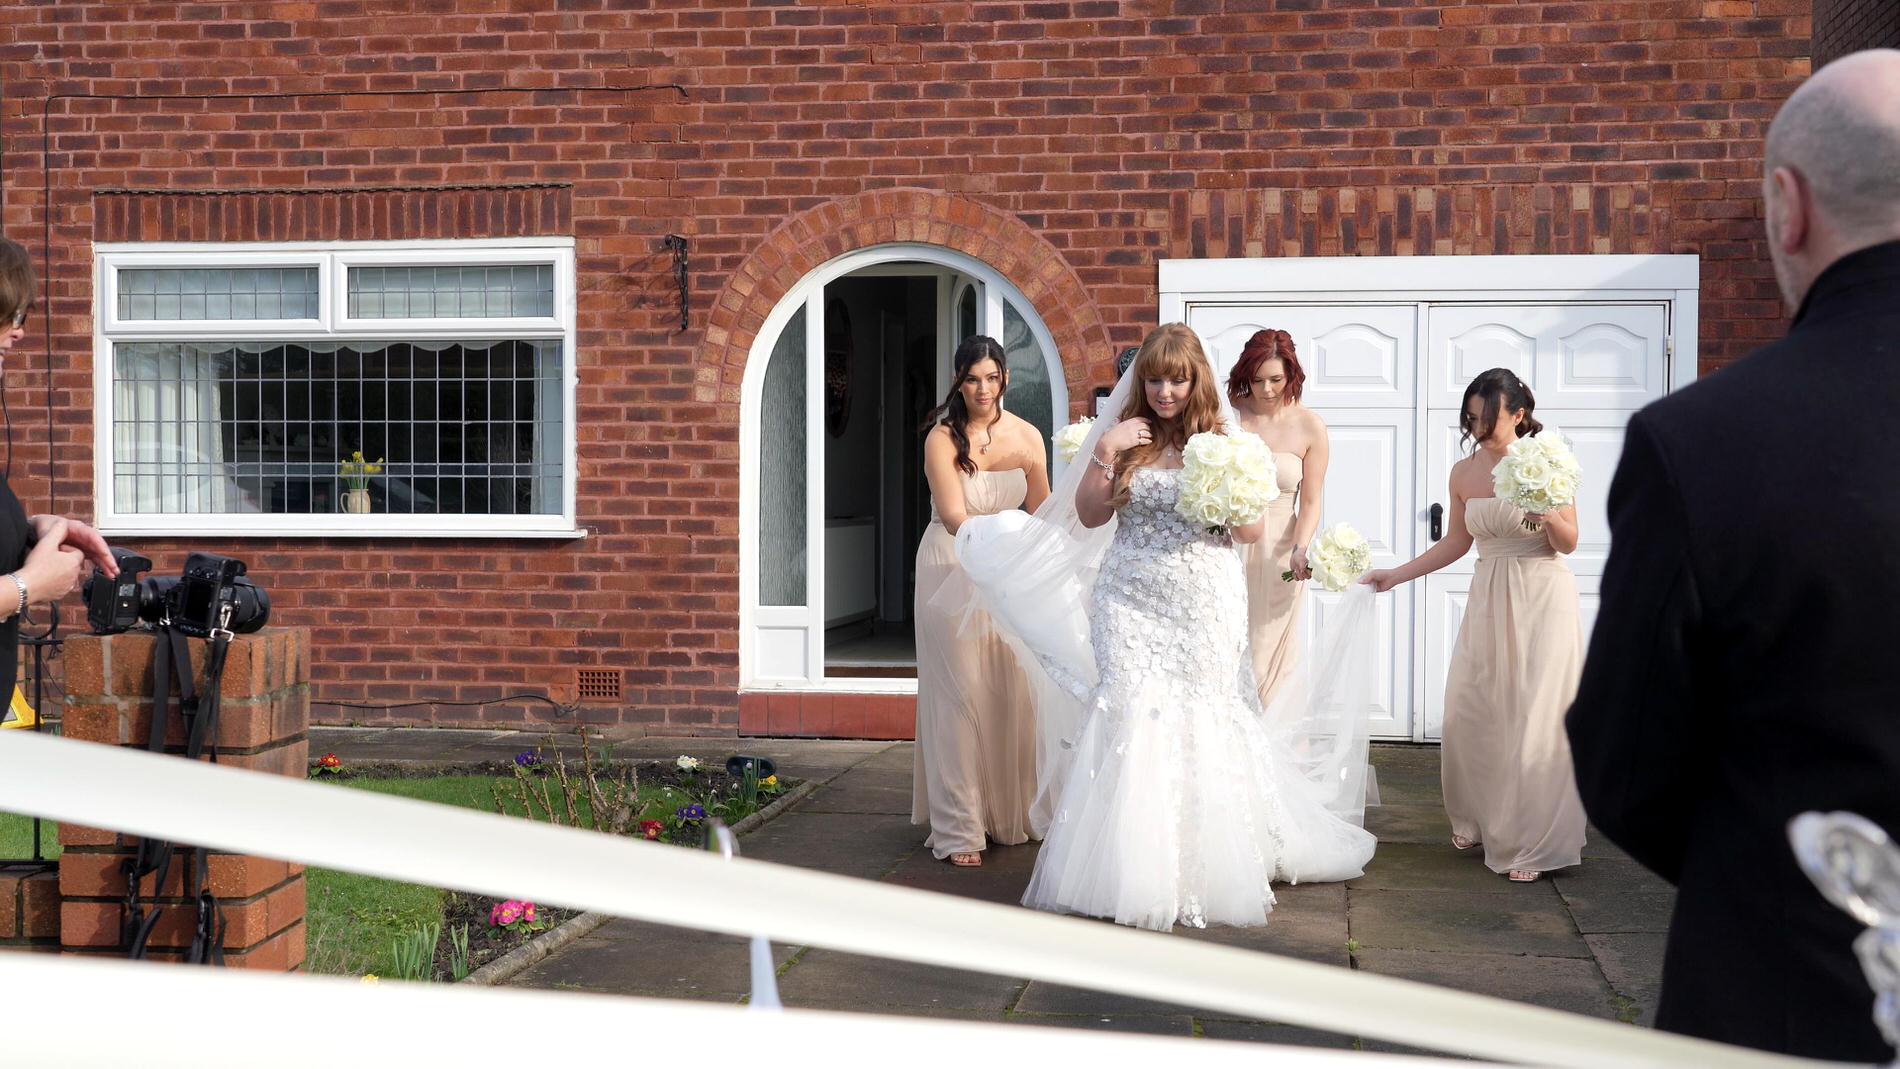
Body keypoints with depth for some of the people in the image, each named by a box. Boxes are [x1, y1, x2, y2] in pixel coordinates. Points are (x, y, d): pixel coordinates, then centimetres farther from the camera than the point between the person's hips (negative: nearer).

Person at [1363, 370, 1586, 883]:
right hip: (1489, 600, 5)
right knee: (1471, 711, 4)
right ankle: (1481, 820, 24)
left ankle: (1532, 843, 4)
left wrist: (1548, 514, -25)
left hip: (1542, 598, -4)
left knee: (1533, 719, -4)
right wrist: (1396, 574, 11)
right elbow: (1457, 542, 14)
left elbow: (1569, 543, -6)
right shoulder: (1464, 473, 3)